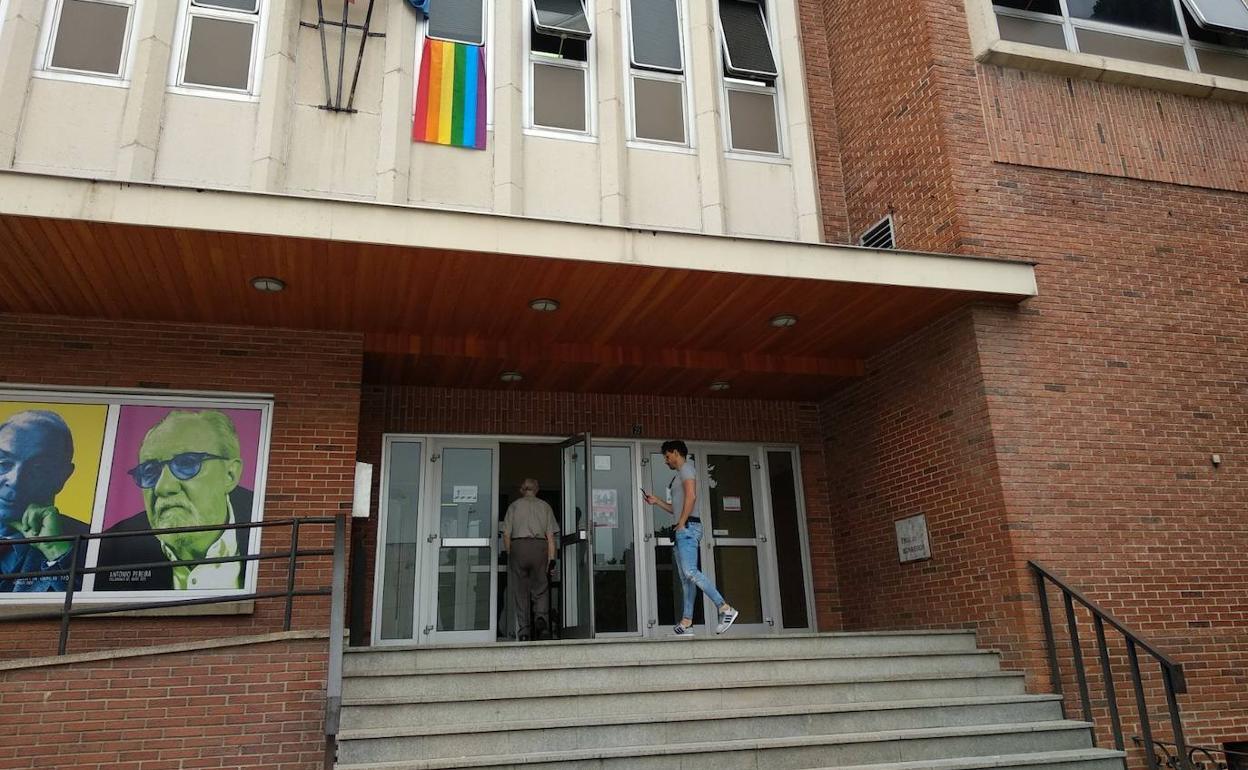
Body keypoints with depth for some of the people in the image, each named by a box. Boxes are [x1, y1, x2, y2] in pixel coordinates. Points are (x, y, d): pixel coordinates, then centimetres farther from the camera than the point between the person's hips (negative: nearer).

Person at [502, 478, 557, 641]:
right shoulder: (544, 506, 12)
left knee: (520, 591, 3)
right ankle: (541, 618, -19)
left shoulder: (514, 506, 11)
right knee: (541, 588, 5)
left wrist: (510, 555, 12)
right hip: (539, 546, 0)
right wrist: (551, 559, 4)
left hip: (518, 545, 0)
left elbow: (506, 534, 5)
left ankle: (523, 631, 1)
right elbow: (550, 536, 5)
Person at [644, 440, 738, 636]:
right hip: (683, 530, 10)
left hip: (688, 527, -10)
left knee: (690, 572, -21)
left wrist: (681, 524, -17)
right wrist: (656, 501, 24)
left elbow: (691, 496, -16)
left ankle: (726, 609, -22)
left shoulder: (686, 468, -1)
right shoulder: (680, 475, 27)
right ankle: (686, 623, 2)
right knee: (685, 578, 4)